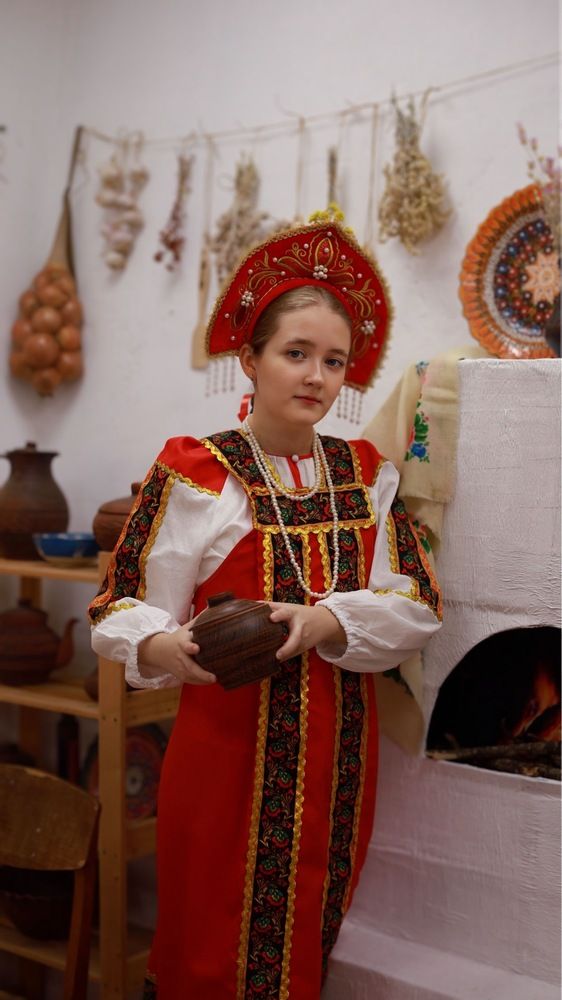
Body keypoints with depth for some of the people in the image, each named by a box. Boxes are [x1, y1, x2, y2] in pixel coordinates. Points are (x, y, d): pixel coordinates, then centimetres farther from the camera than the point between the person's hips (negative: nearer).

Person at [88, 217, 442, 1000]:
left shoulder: (366, 472, 6)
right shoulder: (196, 474, -8)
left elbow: (417, 606, 0)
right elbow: (123, 609, -9)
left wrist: (324, 624, -18)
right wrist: (161, 648, -31)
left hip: (340, 752, 4)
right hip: (232, 745, -4)